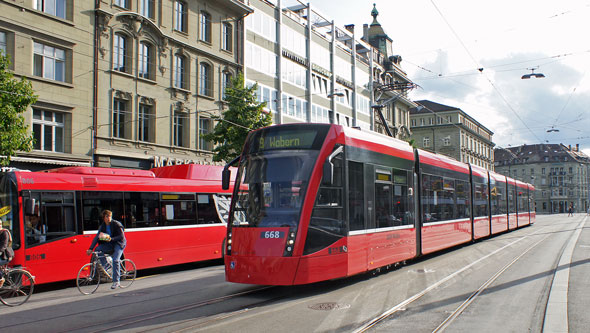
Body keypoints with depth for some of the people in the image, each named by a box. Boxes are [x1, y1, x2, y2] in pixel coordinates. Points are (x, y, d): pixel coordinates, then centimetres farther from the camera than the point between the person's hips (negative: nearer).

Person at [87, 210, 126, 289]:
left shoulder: (116, 224, -12)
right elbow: (97, 237, -4)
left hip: (119, 244, -6)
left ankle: (116, 281, -17)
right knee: (98, 249, -19)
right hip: (109, 244, 6)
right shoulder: (102, 226, 2)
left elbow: (121, 236, -17)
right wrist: (91, 249, -14)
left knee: (115, 260, -23)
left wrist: (111, 239, -30)